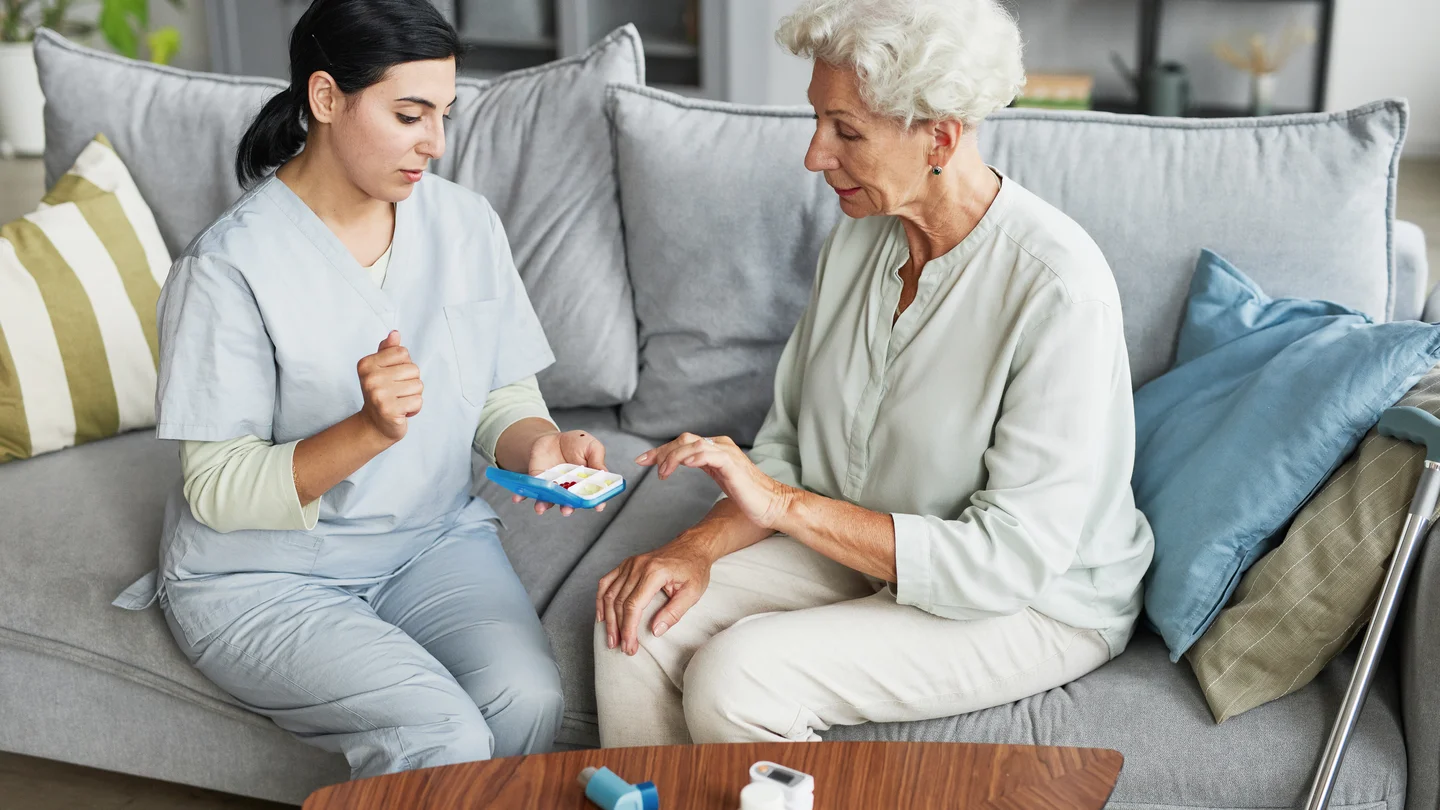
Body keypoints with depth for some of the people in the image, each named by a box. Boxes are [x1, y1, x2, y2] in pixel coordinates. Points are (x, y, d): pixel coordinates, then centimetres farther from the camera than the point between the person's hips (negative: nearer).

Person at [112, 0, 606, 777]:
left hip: (434, 539, 4)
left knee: (529, 698, -25)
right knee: (444, 738, -26)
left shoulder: (466, 223, 0)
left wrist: (541, 445, -18)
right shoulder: (229, 266, -16)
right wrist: (369, 430, -31)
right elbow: (218, 491, -15)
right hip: (262, 575, -4)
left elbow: (506, 396, 7)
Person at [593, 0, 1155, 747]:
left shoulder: (1057, 285, -25)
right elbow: (787, 446, 5)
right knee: (635, 621, -12)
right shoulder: (859, 236, -1)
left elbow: (1011, 558, -25)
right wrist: (701, 544, -15)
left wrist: (783, 505, -26)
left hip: (1038, 602, -6)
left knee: (733, 678, -26)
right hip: (866, 550, 7)